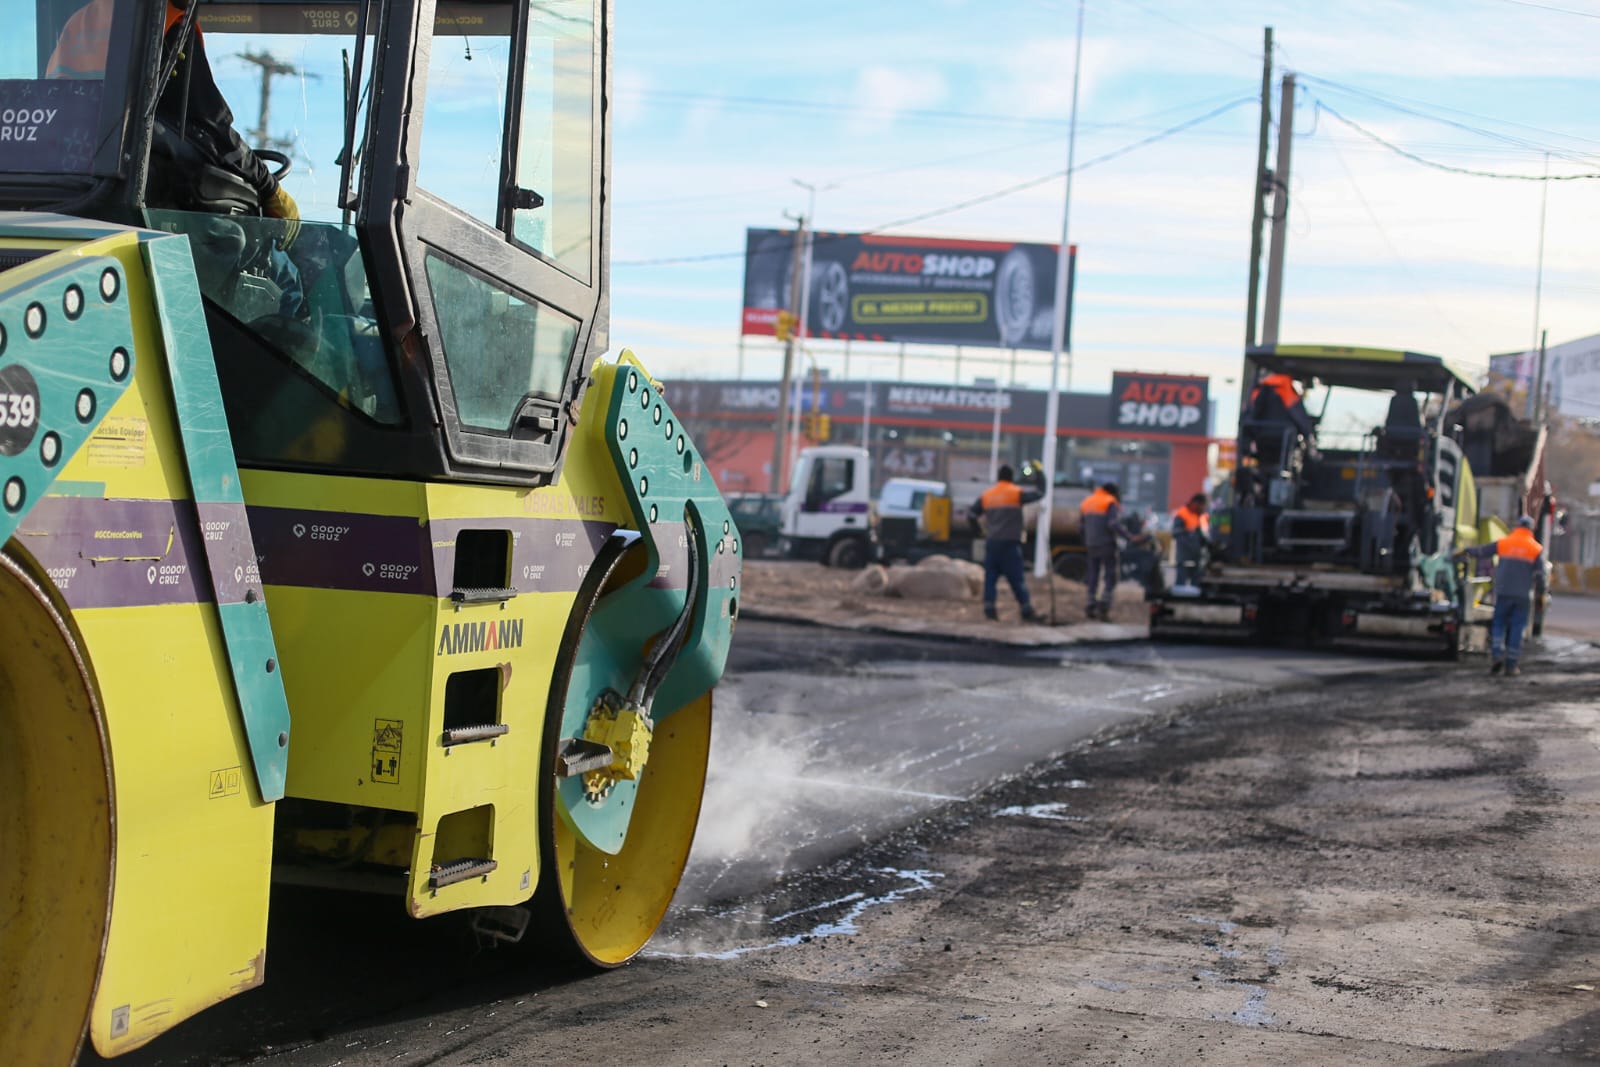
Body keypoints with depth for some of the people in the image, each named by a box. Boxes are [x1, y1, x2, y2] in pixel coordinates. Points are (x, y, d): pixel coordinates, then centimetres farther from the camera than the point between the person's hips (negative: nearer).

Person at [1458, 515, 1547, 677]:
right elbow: (1539, 574, 0)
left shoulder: (1503, 543, 4)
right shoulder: (1536, 549, 2)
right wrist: (1540, 594, 9)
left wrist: (1464, 553, 28)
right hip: (1522, 594, 0)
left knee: (1498, 624, 10)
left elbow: (1481, 551, 13)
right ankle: (1511, 665, 2)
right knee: (1516, 628, 3)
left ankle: (1497, 655, -10)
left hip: (1503, 591, 0)